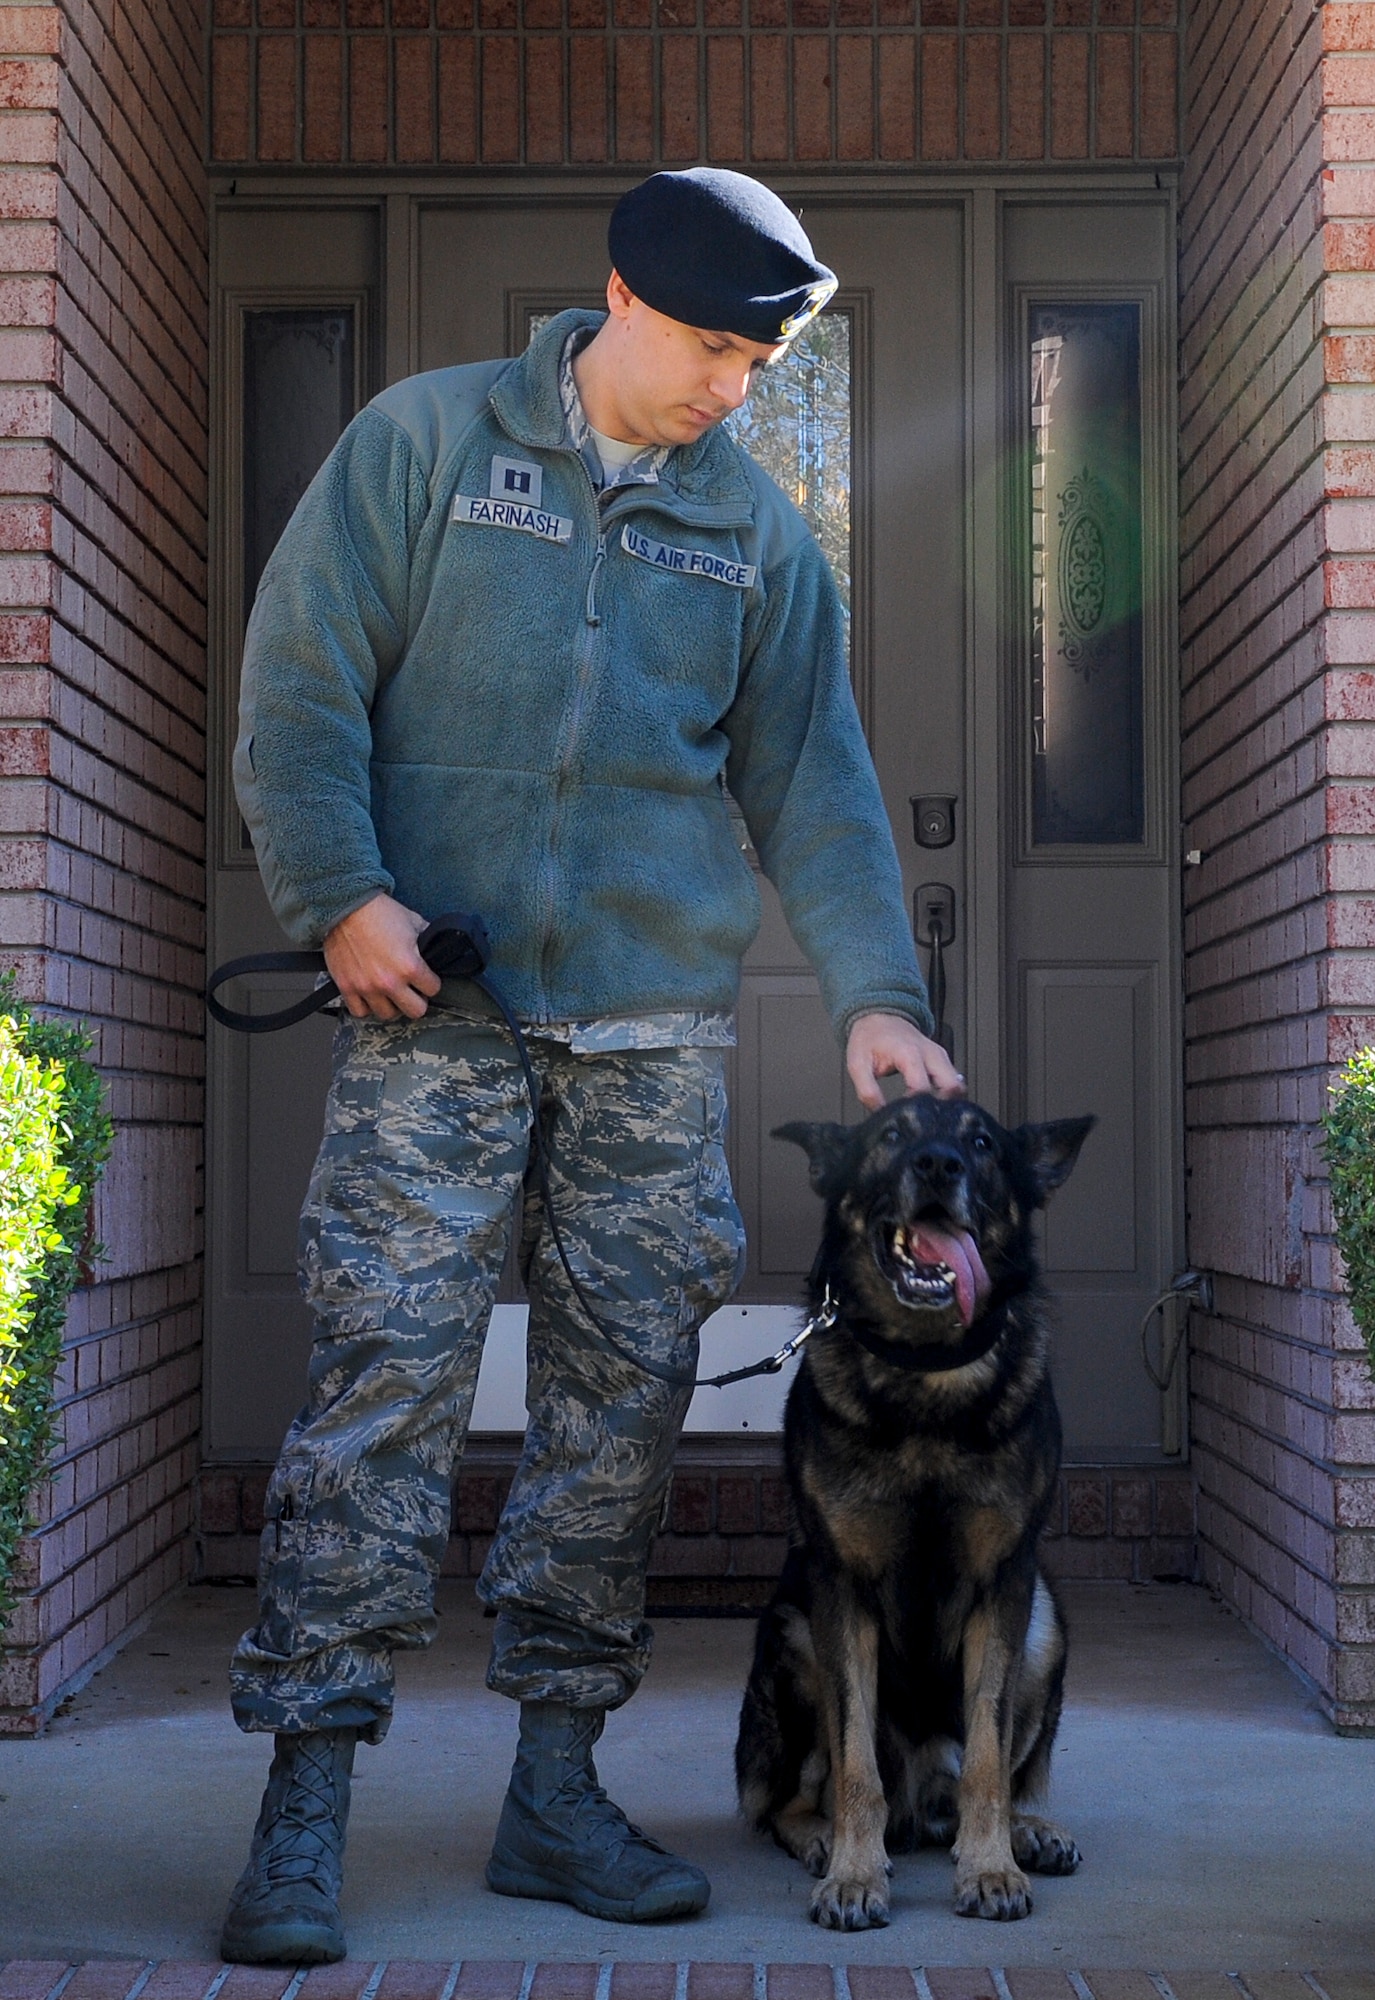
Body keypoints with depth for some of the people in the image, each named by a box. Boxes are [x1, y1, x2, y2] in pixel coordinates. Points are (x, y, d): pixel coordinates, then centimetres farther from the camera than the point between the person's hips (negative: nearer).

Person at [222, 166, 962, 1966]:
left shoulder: (757, 530, 13)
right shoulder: (426, 443, 4)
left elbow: (814, 779, 12)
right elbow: (301, 680, 1)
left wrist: (873, 992, 2)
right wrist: (340, 893, -10)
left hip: (660, 1021, 4)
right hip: (436, 998, -3)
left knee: (627, 1390, 3)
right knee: (385, 1368, -9)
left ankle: (557, 1787, 14)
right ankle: (307, 1801, -3)